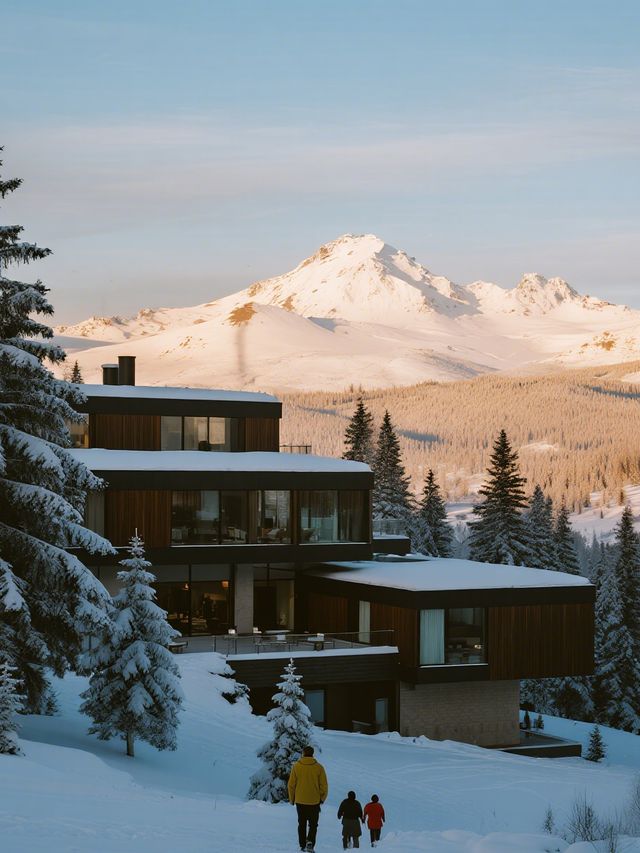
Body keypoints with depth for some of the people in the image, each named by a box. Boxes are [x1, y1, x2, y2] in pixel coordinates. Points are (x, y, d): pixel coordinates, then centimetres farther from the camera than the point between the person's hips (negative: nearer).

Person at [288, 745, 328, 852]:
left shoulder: (296, 766, -4)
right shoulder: (318, 767, -5)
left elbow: (291, 784, 0)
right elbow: (324, 785, -2)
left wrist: (292, 799, 12)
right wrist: (322, 798, 12)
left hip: (300, 801, 1)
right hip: (314, 801, -1)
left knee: (302, 824, 13)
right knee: (313, 824, 8)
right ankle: (310, 841, -14)